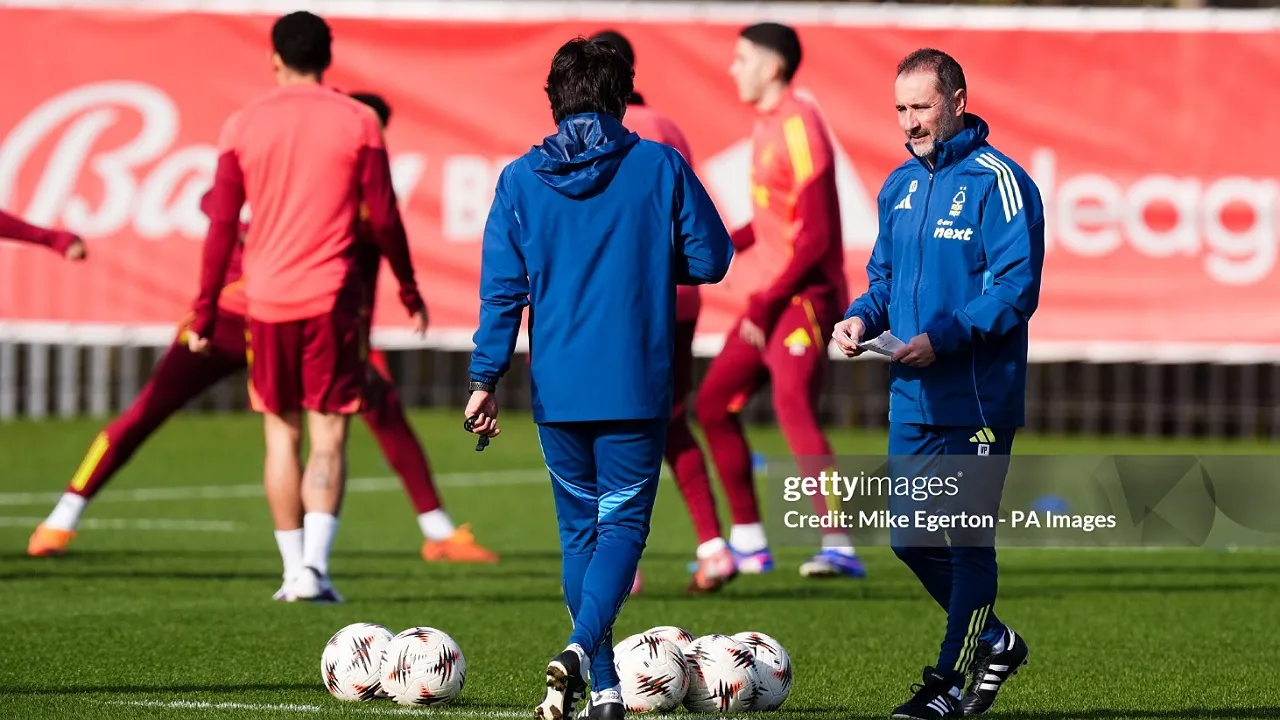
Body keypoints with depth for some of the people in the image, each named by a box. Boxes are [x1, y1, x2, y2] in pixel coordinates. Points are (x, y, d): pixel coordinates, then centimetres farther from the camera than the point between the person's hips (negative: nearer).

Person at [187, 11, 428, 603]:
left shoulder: (243, 127, 3)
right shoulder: (357, 122, 0)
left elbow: (221, 226, 1)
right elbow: (384, 220, 0)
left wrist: (204, 314, 6)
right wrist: (410, 294, 12)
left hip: (266, 299, 2)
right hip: (331, 298, -2)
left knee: (282, 435, 13)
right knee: (328, 435, -2)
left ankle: (294, 567, 11)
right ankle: (313, 566, -18)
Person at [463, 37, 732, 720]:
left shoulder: (519, 179, 1)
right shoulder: (660, 166, -3)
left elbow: (501, 290, -3)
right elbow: (711, 258, 1)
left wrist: (485, 380, 0)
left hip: (556, 388, 2)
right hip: (637, 384, -2)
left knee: (580, 527, 15)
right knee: (622, 521, 2)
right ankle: (581, 650, -22)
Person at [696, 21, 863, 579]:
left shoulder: (799, 126, -16)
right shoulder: (767, 123, 13)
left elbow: (815, 237, -20)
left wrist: (767, 302, -20)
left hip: (805, 296, -10)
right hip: (773, 297, 10)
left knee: (793, 408, -24)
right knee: (714, 404, 13)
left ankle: (840, 548, -28)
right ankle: (748, 543, 21)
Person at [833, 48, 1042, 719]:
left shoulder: (997, 182, -11)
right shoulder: (901, 185, 13)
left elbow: (1016, 288, -16)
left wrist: (942, 339, -24)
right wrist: (863, 318, 0)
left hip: (977, 399, -7)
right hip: (911, 397, 8)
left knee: (967, 539, -1)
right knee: (910, 536, 10)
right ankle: (993, 641, 28)